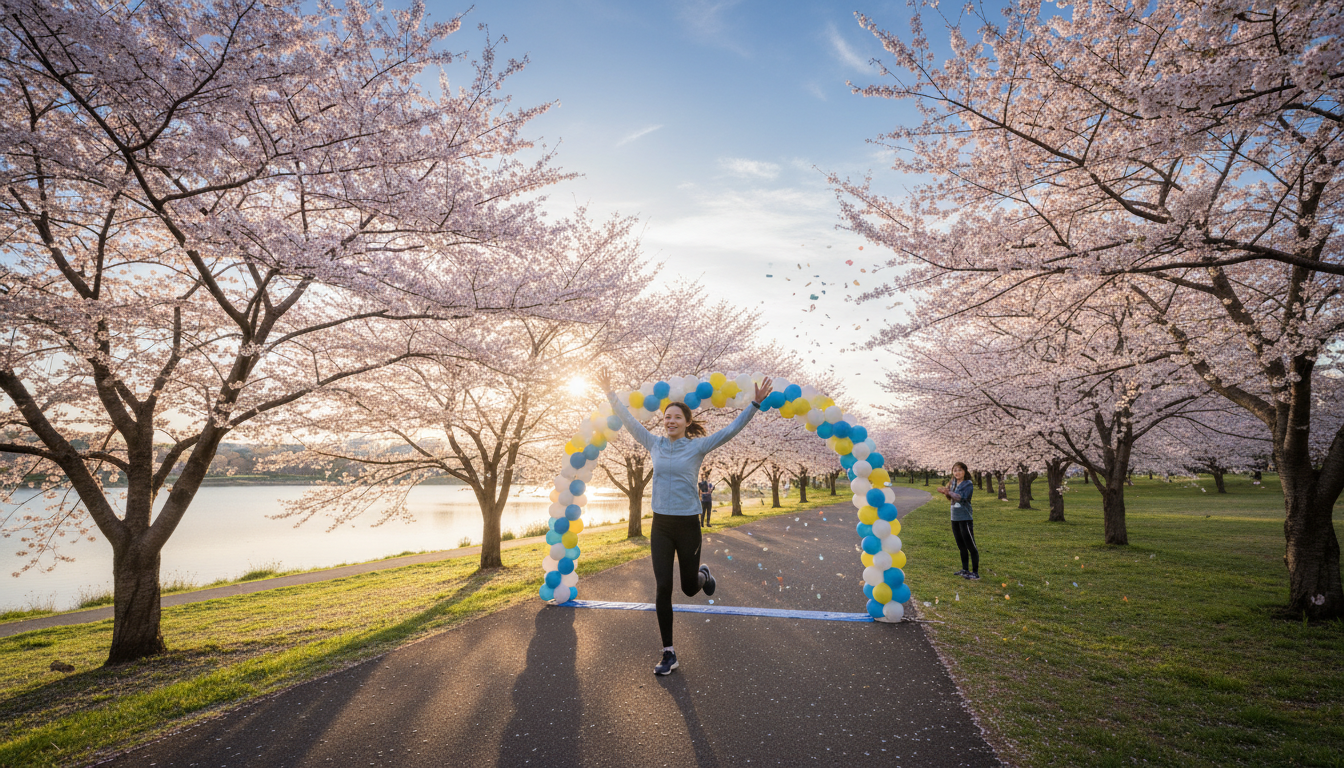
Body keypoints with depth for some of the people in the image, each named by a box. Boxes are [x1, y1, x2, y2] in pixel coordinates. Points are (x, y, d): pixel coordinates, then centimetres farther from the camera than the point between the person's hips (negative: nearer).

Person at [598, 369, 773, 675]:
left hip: (687, 524, -2)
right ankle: (669, 654, 11)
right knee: (662, 588, -2)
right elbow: (629, 421, 8)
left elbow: (731, 429, -9)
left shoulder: (697, 446, -4)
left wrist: (755, 403, -16)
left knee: (689, 587, 10)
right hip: (660, 525, 2)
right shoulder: (655, 445, 3)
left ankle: (703, 574, 49)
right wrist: (610, 393, 7)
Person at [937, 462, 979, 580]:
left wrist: (949, 492, -25)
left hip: (965, 518, -8)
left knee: (971, 546, -3)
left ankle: (975, 572, 2)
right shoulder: (953, 483, 10)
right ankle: (965, 570, 26)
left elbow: (962, 497, -22)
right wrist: (946, 493, -5)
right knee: (961, 546, 16)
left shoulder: (968, 484, -10)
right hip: (954, 518, 8)